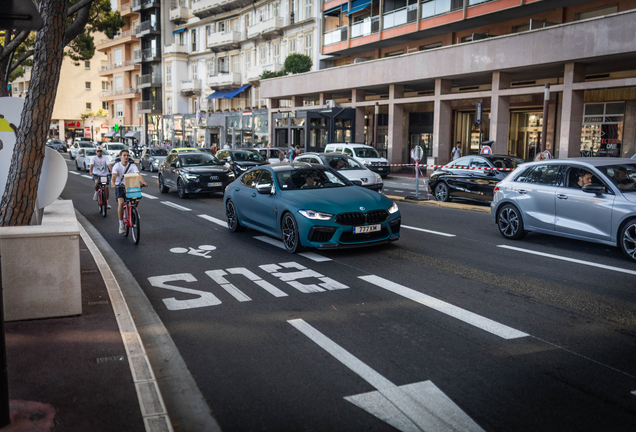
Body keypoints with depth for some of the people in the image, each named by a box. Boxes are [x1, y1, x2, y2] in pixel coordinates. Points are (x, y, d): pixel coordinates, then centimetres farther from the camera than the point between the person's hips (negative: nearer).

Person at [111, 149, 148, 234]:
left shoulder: (132, 165, -2)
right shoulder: (117, 166, -5)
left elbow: (138, 174, -18)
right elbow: (114, 176, -20)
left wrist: (143, 181, -39)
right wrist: (113, 183, -43)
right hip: (120, 187, -2)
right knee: (121, 202, -26)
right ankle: (121, 223, -11)